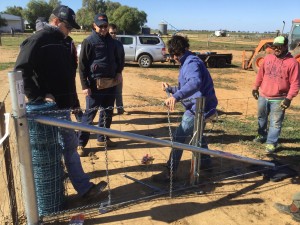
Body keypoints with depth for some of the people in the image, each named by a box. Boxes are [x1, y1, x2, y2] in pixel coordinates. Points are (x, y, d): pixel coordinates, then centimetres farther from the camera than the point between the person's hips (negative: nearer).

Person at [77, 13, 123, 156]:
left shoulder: (111, 41, 12)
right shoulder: (89, 42, -6)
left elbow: (117, 59, 23)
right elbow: (82, 65, -8)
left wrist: (119, 72, 5)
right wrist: (85, 86, -13)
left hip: (111, 83, 6)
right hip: (95, 84, -6)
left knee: (107, 113, 14)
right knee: (90, 114, -1)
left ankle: (102, 138, 30)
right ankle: (81, 144, 9)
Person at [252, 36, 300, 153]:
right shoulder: (268, 58, 4)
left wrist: (289, 98, -19)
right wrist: (255, 87, 12)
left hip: (279, 99, -5)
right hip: (263, 96, 6)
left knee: (275, 123, 2)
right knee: (261, 118, 21)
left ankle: (271, 143, 14)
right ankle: (262, 135, 41)